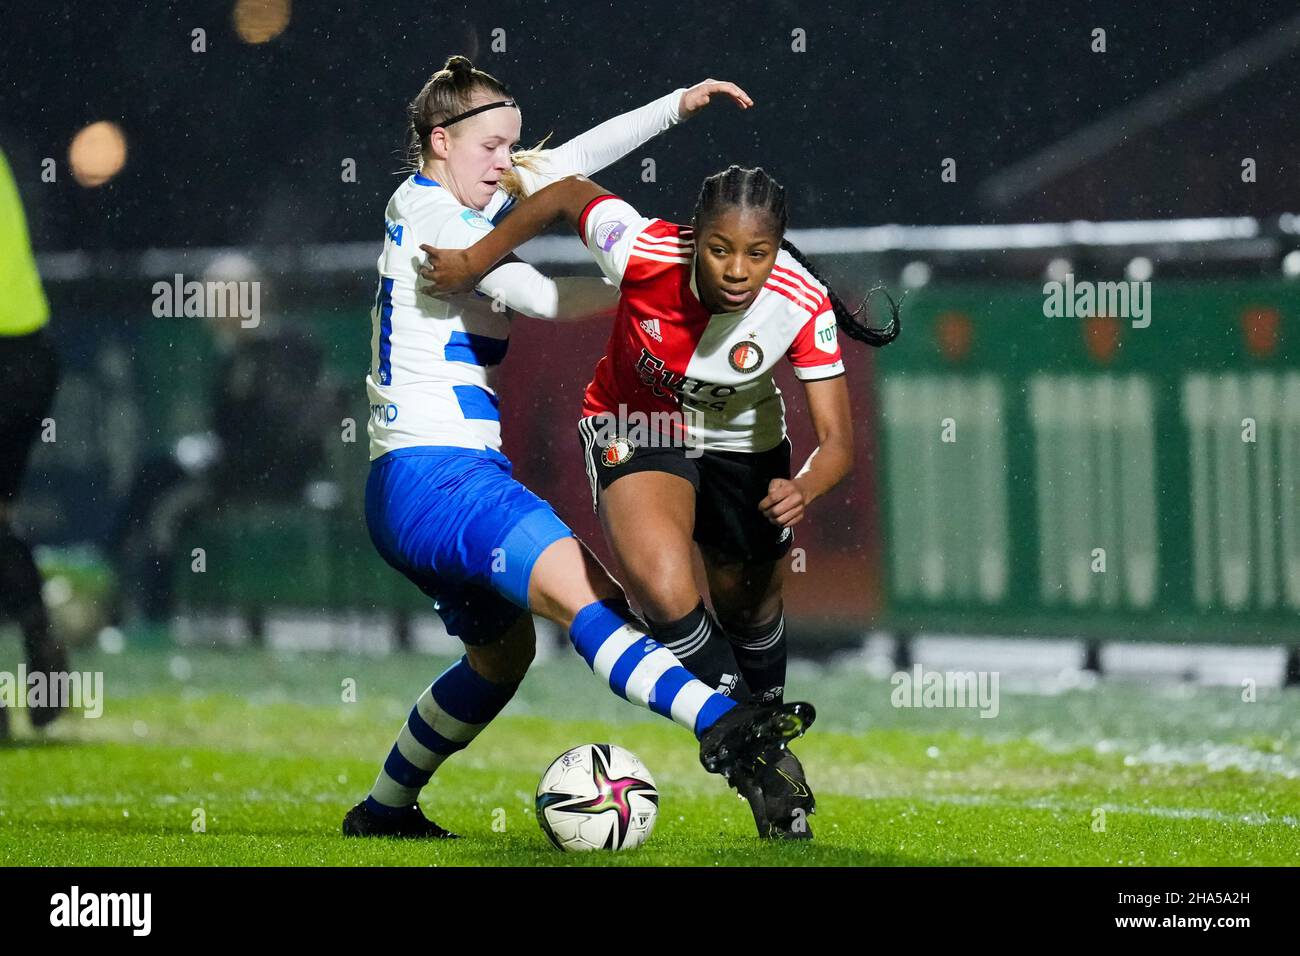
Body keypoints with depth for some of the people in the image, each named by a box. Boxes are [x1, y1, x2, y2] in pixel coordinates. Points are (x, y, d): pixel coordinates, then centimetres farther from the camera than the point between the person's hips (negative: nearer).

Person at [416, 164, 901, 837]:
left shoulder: (802, 304, -31)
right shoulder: (643, 253, -34)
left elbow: (837, 440, -28)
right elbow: (569, 195, -15)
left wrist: (804, 488, -50)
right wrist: (473, 263, -9)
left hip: (743, 443, 2)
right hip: (635, 431, -2)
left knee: (752, 611, 19)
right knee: (666, 595, -27)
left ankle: (765, 748, 50)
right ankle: (763, 759, -10)